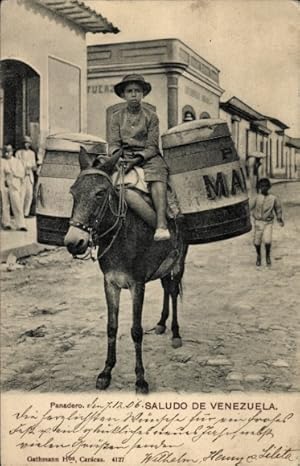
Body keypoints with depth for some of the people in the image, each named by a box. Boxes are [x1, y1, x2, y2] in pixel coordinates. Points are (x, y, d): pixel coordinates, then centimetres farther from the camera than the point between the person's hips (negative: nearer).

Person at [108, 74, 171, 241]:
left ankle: (161, 225, -49)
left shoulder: (151, 116, 8)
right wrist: (118, 156, -16)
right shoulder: (117, 117, 15)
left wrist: (138, 158, -18)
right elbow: (113, 144, 7)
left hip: (148, 157, -2)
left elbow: (152, 147, 0)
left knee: (157, 176, -34)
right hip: (123, 157, 2)